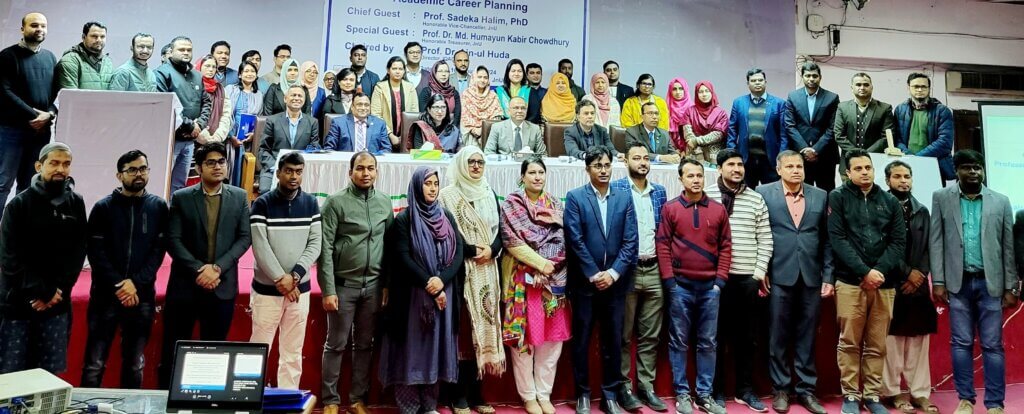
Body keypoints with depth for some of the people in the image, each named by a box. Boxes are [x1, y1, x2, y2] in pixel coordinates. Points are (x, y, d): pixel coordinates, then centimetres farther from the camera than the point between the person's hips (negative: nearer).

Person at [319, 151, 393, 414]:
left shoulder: (385, 203, 6)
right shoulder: (335, 202, -6)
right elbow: (325, 249, -9)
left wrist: (387, 284, 5)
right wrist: (328, 290, -12)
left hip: (373, 286, 4)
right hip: (343, 284, -3)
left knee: (365, 345, 12)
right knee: (336, 345, 6)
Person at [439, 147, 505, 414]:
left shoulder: (490, 194, 14)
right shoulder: (448, 195, -2)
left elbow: (499, 229, 12)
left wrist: (492, 249, -7)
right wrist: (473, 250, -14)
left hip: (487, 271, 5)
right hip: (461, 271, -5)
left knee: (483, 327, 5)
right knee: (462, 329, -3)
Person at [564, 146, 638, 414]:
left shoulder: (624, 198, 7)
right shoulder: (575, 197, -1)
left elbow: (630, 241, 1)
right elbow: (575, 240, -8)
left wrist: (613, 273, -9)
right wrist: (593, 274, -11)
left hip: (615, 281, 2)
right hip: (584, 281, -2)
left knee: (613, 340, 9)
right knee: (581, 340, 6)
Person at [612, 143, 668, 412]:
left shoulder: (659, 192, 12)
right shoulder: (615, 189, -3)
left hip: (655, 271, 4)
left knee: (650, 335, 10)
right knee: (624, 334, 4)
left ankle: (646, 386, 19)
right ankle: (624, 387, 13)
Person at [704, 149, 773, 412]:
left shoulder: (756, 199, 7)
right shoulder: (706, 197, -1)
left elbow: (765, 239, 7)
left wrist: (760, 272, -1)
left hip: (748, 278, 3)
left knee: (746, 336, 9)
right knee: (716, 335, 6)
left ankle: (745, 390, 21)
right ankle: (716, 390, 17)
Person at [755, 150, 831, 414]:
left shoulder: (820, 196, 10)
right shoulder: (764, 193, 2)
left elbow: (827, 239, 9)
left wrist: (828, 276, 4)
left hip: (811, 276, 2)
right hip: (779, 276, -2)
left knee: (807, 336, 8)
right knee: (778, 336, 5)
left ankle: (806, 389, 19)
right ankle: (781, 389, 17)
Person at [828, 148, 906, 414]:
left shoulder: (890, 201, 12)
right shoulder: (838, 197, 2)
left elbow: (899, 242, 6)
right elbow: (837, 239, -6)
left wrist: (879, 271, -9)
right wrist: (864, 272, -12)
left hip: (884, 283, 3)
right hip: (850, 281, -3)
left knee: (877, 345, 7)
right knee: (849, 343, 1)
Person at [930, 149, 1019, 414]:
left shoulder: (1001, 202, 6)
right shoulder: (941, 198, 4)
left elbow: (1008, 246, 6)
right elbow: (936, 241, 1)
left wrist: (1010, 287, 2)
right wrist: (938, 281, -5)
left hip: (990, 283, 0)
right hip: (958, 283, 0)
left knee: (992, 345, 3)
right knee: (961, 343, 6)